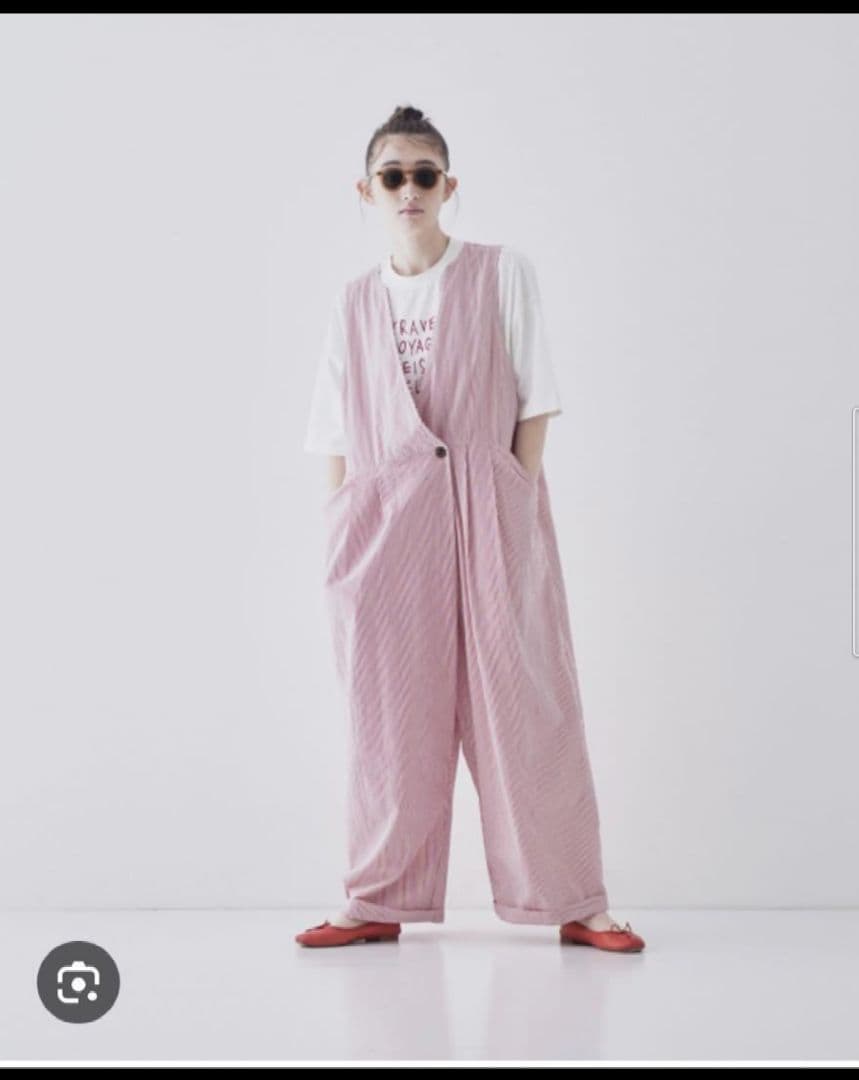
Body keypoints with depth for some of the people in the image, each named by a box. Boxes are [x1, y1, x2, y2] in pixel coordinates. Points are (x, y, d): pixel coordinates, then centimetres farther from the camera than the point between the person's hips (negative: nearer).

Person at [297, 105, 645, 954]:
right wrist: (340, 534, 3)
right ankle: (380, 903, 14)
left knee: (521, 704, -1)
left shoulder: (502, 275, 3)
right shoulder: (355, 303, 11)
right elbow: (337, 438, 11)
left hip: (490, 516, -2)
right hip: (385, 526, 2)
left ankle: (571, 901, 6)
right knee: (390, 713, 5)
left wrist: (516, 506, -6)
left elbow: (534, 405, 2)